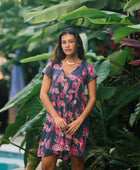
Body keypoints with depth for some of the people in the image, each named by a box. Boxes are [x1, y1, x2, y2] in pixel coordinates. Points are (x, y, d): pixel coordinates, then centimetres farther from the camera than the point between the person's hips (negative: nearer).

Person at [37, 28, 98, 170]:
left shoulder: (87, 68, 4)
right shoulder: (53, 65, 8)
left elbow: (92, 98, 2)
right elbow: (43, 94, 4)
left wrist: (79, 121, -9)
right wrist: (56, 117, -8)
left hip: (77, 121, -1)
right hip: (54, 120, 1)